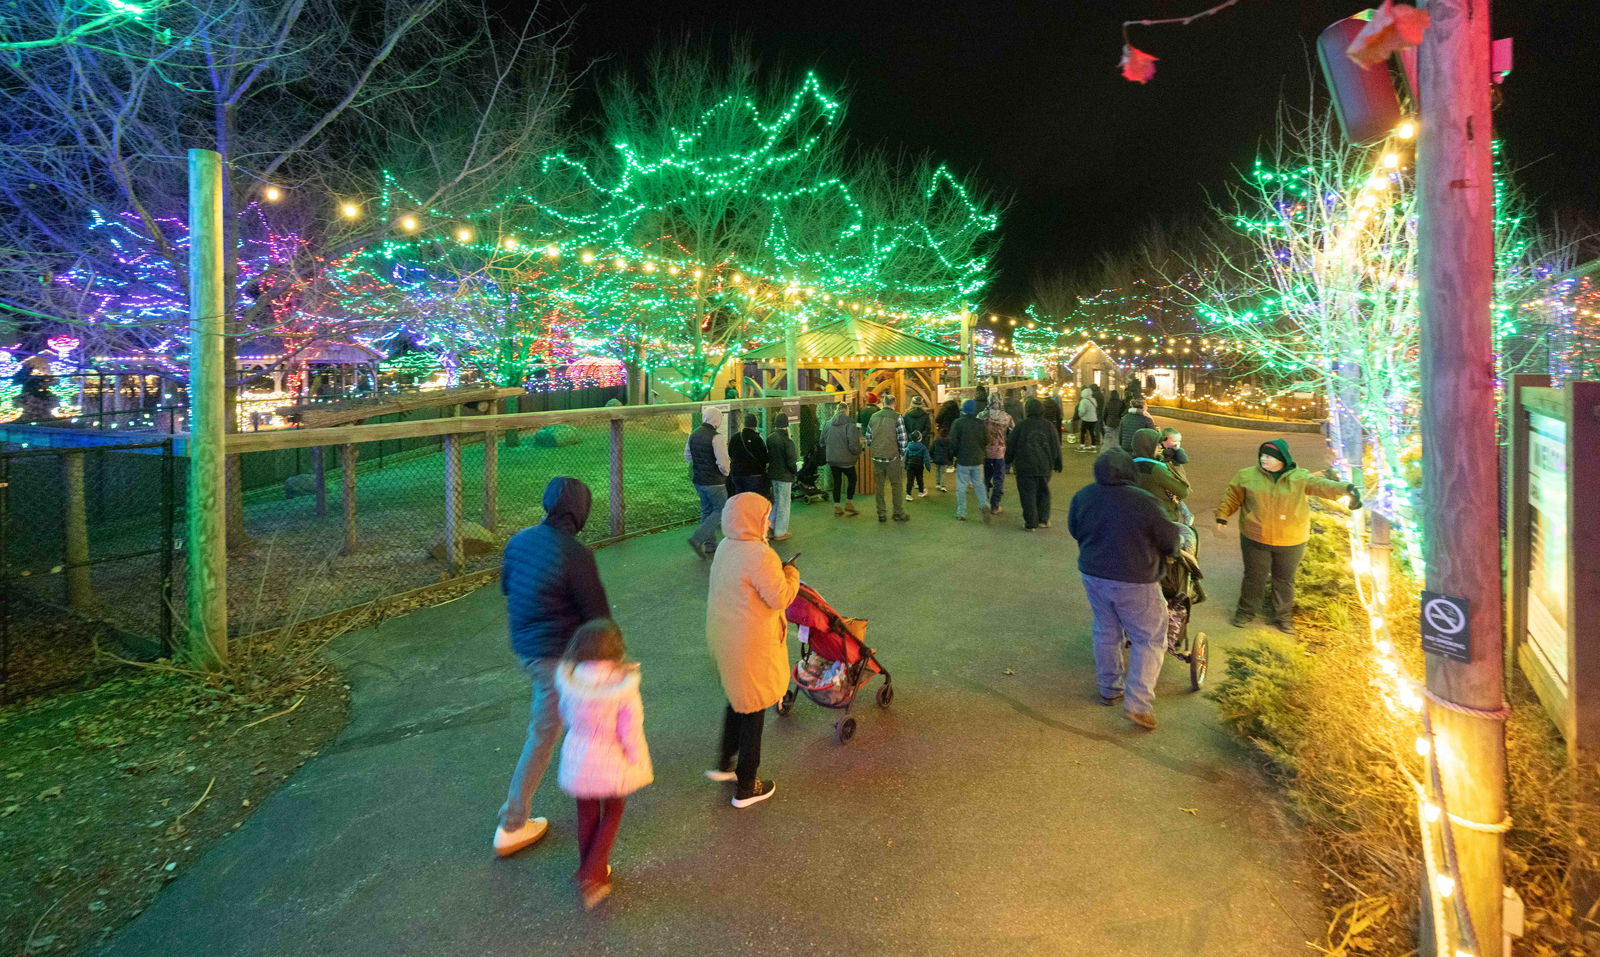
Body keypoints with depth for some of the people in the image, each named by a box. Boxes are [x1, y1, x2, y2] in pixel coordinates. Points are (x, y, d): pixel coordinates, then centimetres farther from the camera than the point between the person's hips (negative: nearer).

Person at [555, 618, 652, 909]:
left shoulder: (570, 682, -17)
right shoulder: (623, 688, -25)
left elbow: (567, 717, 1)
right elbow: (630, 732, -17)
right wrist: (641, 765, -3)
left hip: (577, 760, 3)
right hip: (612, 762, -3)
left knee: (587, 815, 23)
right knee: (612, 814, 21)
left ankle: (589, 872, 39)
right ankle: (593, 875, 15)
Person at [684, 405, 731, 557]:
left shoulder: (693, 435, 5)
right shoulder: (717, 437, -20)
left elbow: (687, 456, 17)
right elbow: (723, 463, -22)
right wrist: (726, 472, -2)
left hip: (698, 480, 8)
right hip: (714, 481, -8)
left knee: (706, 510, 17)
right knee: (720, 510, 4)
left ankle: (710, 545, 23)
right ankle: (697, 539, -8)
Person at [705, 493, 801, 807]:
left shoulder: (725, 548, 2)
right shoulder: (759, 556, -26)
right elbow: (780, 598, -21)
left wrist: (778, 571, 9)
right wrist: (791, 574, -5)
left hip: (723, 636, 8)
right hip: (751, 643, -8)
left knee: (738, 698, 28)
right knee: (753, 709, 8)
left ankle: (724, 763, 40)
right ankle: (747, 787, 23)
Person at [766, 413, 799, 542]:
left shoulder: (770, 437, 0)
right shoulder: (787, 441, -20)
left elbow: (767, 456, 8)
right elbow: (791, 461, -17)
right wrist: (794, 472, -2)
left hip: (772, 473, 7)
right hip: (784, 475, -7)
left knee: (777, 501, 22)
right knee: (783, 504, 5)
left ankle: (770, 527, 19)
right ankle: (780, 533, 12)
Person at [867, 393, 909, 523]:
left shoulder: (874, 416, 4)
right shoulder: (897, 417, -9)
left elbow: (868, 436, 7)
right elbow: (902, 439, -11)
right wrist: (902, 455, -1)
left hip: (877, 456, 4)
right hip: (893, 456, -4)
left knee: (879, 485, 10)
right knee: (896, 485, 7)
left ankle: (881, 514, 13)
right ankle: (898, 513, 12)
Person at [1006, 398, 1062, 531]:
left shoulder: (1022, 426, -8)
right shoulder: (1049, 426, -1)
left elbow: (1011, 446, -2)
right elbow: (1056, 447, 5)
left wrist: (1008, 460, 14)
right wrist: (1057, 464, 16)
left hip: (1025, 467, -3)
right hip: (1045, 467, 3)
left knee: (1028, 495, 4)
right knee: (1043, 493, 17)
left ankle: (1031, 523, 6)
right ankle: (1043, 520, 23)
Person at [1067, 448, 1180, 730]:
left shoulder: (1083, 496, -6)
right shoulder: (1144, 502, -21)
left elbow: (1073, 529, 10)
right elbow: (1169, 540, -10)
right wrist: (1169, 551, 13)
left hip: (1093, 575, 5)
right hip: (1134, 583, -5)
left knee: (1106, 632, 21)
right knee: (1149, 640, 8)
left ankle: (1110, 689, 34)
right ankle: (1138, 702, 2)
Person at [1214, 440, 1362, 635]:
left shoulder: (1300, 478, -7)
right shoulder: (1247, 476, -5)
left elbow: (1321, 485, -22)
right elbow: (1232, 496, 4)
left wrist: (1345, 488, -40)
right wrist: (1222, 517, 1)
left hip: (1290, 542, 0)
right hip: (1255, 539, 0)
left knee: (1285, 580, 15)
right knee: (1254, 577, 12)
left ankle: (1282, 616, 32)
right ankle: (1246, 611, 31)